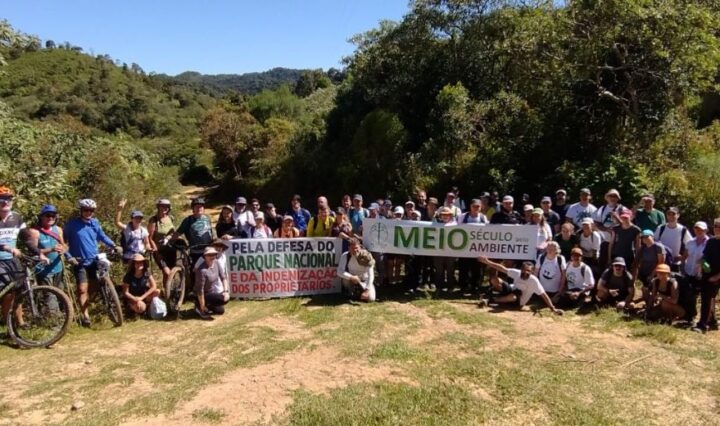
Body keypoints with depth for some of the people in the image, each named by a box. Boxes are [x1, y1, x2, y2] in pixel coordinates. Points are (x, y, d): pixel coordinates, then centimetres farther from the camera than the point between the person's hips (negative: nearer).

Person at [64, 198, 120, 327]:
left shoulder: (95, 223, 2)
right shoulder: (72, 224, -8)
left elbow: (103, 236, 14)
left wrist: (114, 246, -1)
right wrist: (69, 257, -11)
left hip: (94, 260, 4)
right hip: (80, 262, -3)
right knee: (82, 289, -8)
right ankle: (85, 315, 0)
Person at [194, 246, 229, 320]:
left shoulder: (216, 263, -9)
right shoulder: (202, 270, -31)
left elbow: (223, 277, 0)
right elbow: (200, 290, -28)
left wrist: (226, 291, -11)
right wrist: (202, 308, -24)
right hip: (205, 295, -8)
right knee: (224, 299, -25)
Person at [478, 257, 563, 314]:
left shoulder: (533, 281, -27)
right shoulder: (517, 273, -16)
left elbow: (543, 294, -29)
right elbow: (503, 269, -10)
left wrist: (553, 308, -35)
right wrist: (487, 262, -16)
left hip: (519, 301, -3)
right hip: (511, 290, 3)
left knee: (513, 296, -41)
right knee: (495, 278, -13)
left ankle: (490, 300, -23)